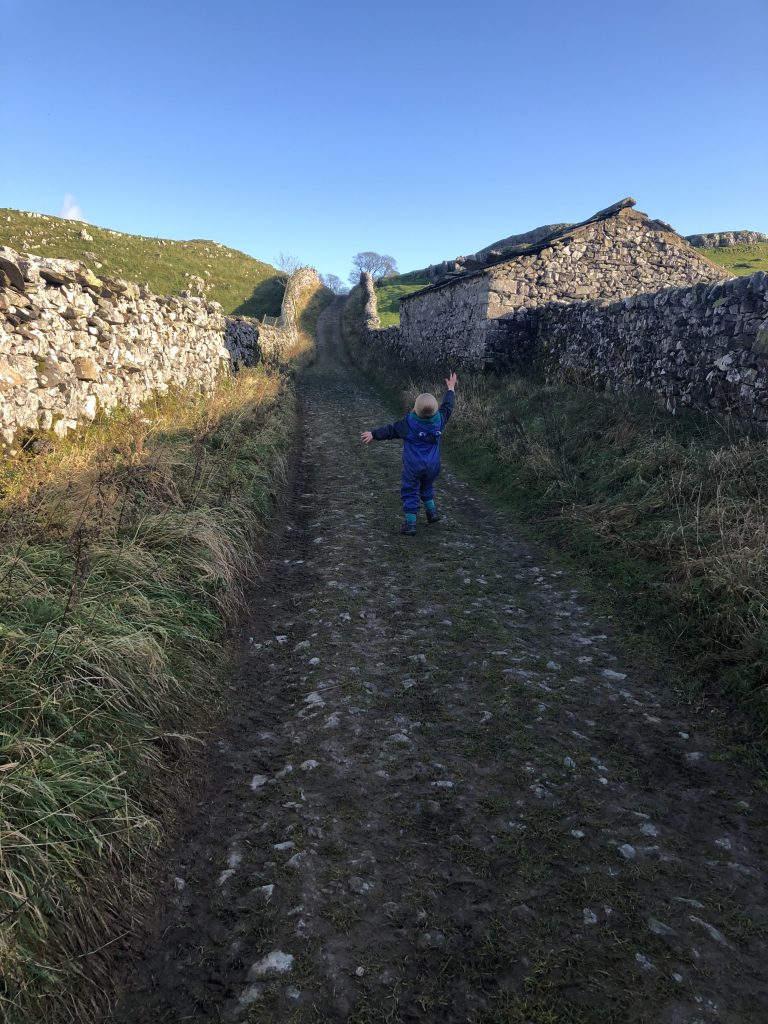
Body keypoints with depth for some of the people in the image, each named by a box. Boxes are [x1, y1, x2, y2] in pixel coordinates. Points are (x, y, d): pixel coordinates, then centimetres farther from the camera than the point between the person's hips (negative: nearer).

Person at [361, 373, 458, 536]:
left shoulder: (409, 423, -15)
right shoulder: (439, 420, -7)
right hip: (433, 465, 4)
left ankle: (410, 523, -1)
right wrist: (451, 389, 25)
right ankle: (432, 511, 32)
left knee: (410, 492, 3)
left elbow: (390, 430, -6)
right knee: (427, 487, 29)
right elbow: (448, 406, 10)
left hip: (413, 466, -4)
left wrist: (373, 434, 6)